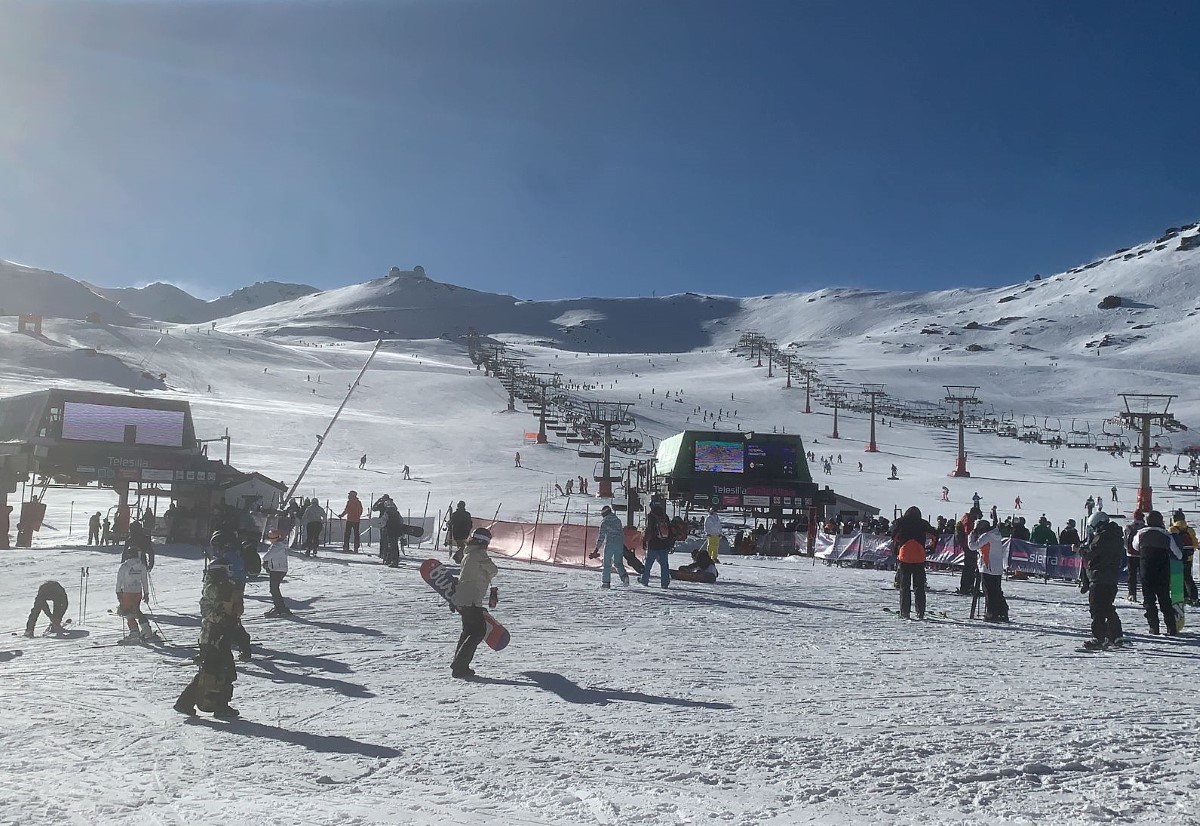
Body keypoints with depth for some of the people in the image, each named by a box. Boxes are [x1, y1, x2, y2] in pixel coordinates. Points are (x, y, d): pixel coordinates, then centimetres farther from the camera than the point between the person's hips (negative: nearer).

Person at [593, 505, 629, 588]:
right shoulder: (618, 519, 13)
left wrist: (597, 547, -3)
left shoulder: (605, 521, -4)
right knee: (618, 562, 14)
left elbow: (601, 535, -7)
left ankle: (606, 582, 3)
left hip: (609, 544, -5)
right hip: (620, 543, 5)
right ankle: (624, 576, -10)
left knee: (607, 564, 4)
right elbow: (622, 532, 16)